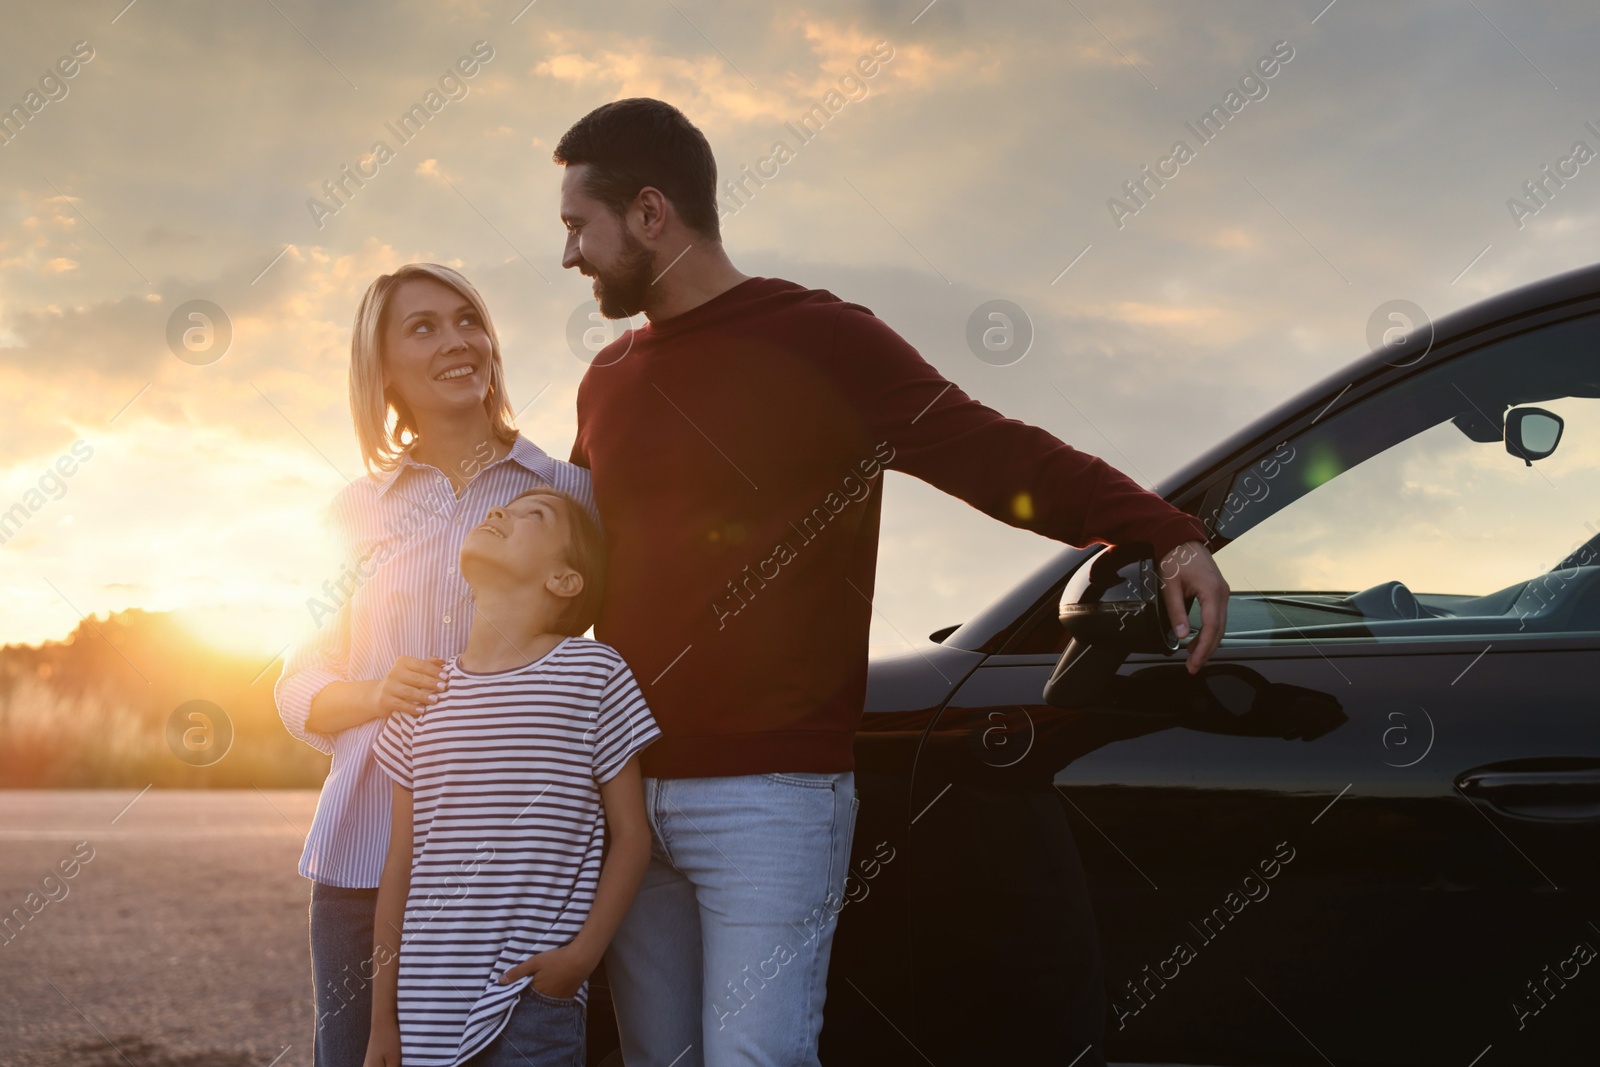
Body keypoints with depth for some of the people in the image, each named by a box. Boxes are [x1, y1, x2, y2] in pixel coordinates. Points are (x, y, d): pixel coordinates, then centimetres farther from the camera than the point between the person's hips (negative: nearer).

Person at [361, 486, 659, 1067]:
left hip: (534, 1003, -3)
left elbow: (630, 835, 1)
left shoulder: (593, 673, -2)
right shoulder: (426, 692, 9)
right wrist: (383, 1019, 11)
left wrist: (585, 951, -11)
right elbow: (401, 863, 12)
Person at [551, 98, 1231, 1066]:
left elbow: (999, 454, -11)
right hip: (629, 791, 7)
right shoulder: (608, 383, 17)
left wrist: (1162, 532, -24)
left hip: (771, 794, -6)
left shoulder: (818, 340, -4)